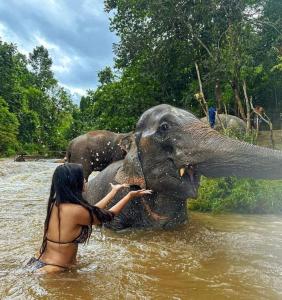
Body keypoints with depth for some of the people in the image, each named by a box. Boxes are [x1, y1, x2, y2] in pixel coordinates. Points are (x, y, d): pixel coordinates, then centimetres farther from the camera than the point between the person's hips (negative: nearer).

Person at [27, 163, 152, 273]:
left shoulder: (56, 204, -1)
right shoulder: (75, 211, -25)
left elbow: (92, 212, 8)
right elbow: (107, 216, -8)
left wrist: (113, 191, 19)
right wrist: (130, 196, 2)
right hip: (52, 271, -8)